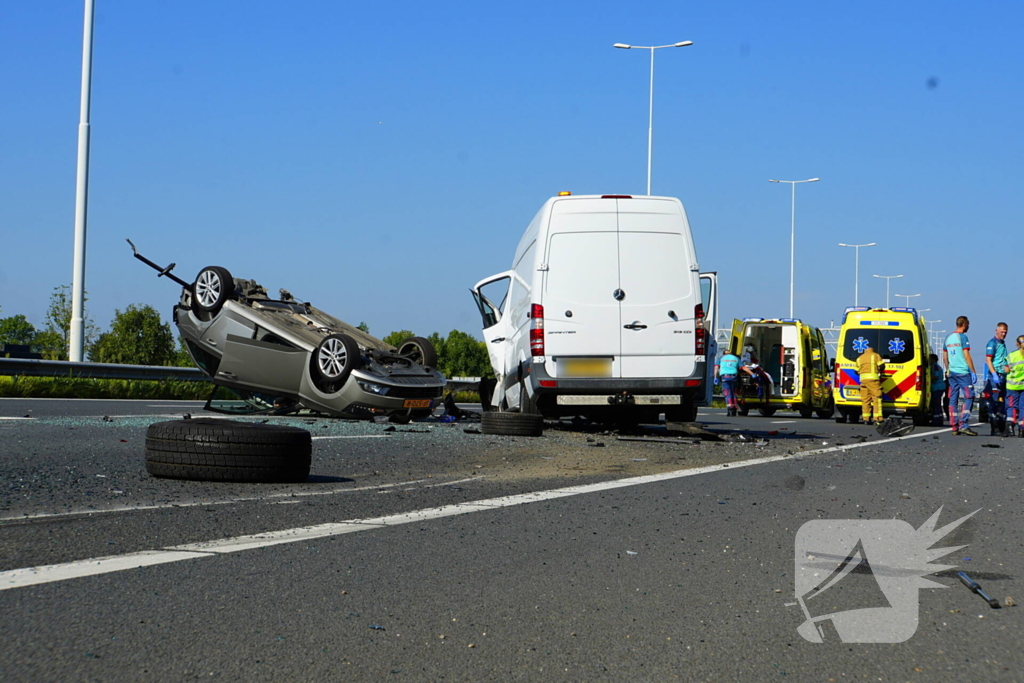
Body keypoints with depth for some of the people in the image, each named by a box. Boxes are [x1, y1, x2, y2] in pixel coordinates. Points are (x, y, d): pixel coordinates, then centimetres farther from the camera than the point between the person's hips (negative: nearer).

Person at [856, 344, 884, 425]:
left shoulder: (859, 358, 22)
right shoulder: (876, 356, 9)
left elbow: (857, 371, 19)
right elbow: (881, 366, -1)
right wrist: (879, 373, 17)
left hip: (863, 379, 4)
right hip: (873, 379, -4)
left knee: (865, 400, 7)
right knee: (876, 399, -5)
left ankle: (866, 419, 5)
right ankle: (877, 419, -12)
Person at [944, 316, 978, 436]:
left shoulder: (948, 338, 13)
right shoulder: (963, 337, -8)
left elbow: (945, 357, 17)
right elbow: (967, 356, -12)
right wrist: (973, 372, -10)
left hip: (951, 372, 7)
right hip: (963, 372, -7)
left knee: (953, 399, 6)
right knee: (969, 398, -3)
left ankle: (955, 428, 5)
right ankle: (963, 425, -14)